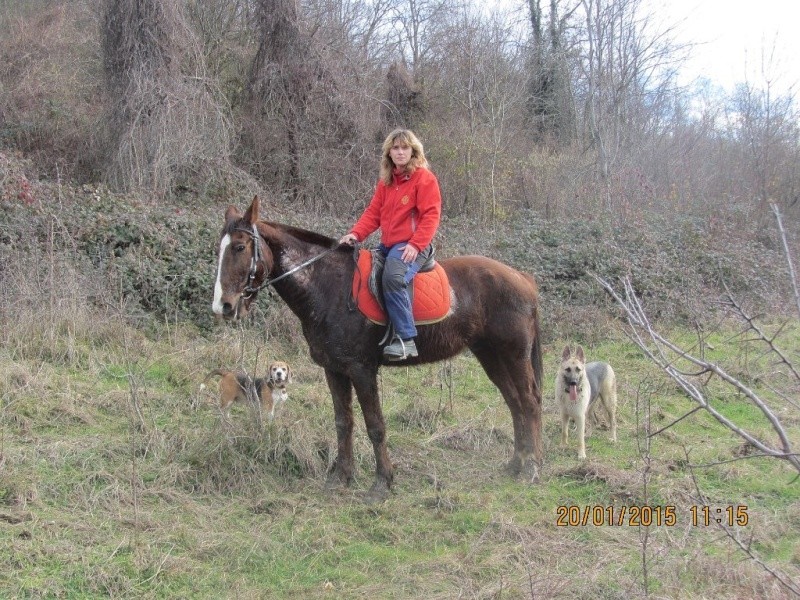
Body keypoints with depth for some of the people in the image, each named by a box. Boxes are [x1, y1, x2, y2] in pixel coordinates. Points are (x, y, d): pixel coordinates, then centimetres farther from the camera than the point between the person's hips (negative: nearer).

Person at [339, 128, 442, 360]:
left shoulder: (424, 178, -4)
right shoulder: (385, 182, 17)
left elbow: (431, 215, -11)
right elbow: (373, 213, 13)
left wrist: (415, 244, -22)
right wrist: (356, 233, -4)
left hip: (412, 246, -9)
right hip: (387, 245, 9)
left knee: (393, 277, -35)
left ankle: (406, 339, -33)